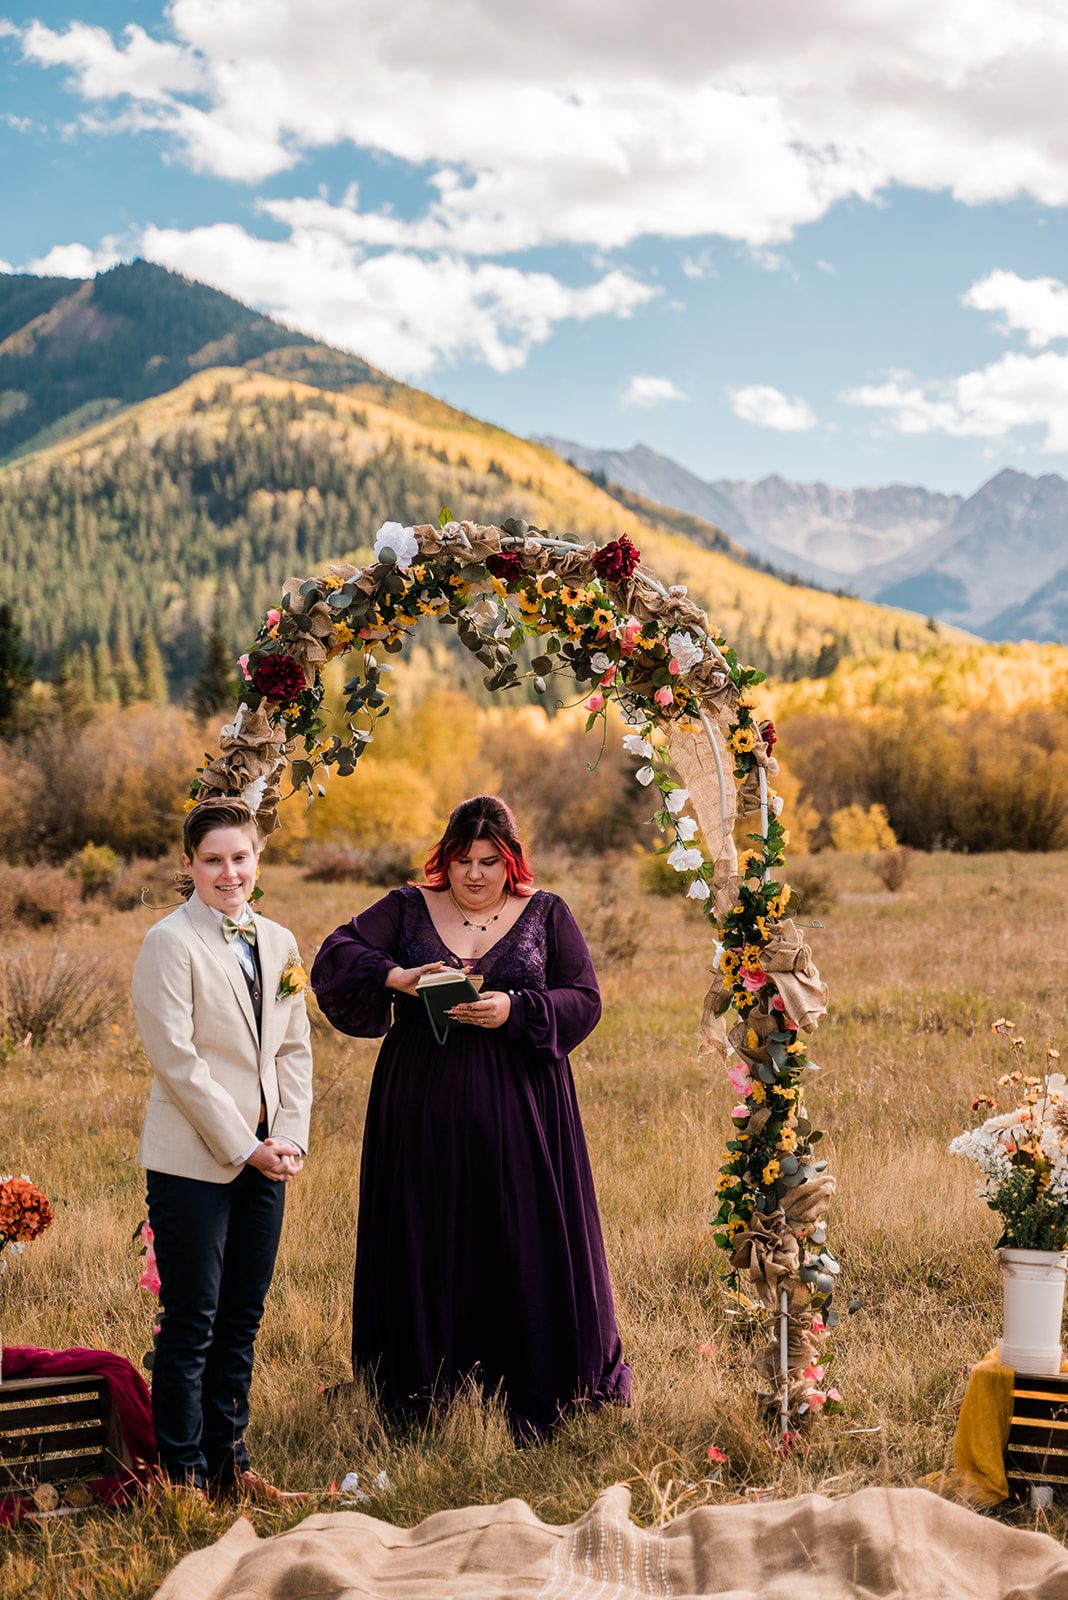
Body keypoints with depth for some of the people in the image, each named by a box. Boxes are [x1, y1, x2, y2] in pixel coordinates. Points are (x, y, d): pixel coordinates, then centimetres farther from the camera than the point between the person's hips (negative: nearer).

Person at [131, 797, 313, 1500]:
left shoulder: (279, 942, 11)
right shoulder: (170, 943, -9)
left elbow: (294, 1051, 12)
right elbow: (176, 1059, -13)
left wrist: (290, 1138, -1)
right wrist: (241, 1145, -13)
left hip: (264, 1159, 6)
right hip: (193, 1159, -6)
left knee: (241, 1318, 12)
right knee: (192, 1322, 0)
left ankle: (229, 1460, 23)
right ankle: (185, 1473, 10)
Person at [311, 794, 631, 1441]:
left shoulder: (546, 914, 5)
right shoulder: (407, 908, 6)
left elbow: (585, 999, 0)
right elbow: (335, 955, -4)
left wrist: (515, 1010, -16)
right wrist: (398, 977, -22)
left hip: (518, 1108, -1)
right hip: (424, 1105, 1)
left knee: (526, 1247, -1)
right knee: (426, 1246, 4)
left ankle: (540, 1394, 13)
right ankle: (420, 1396, 16)